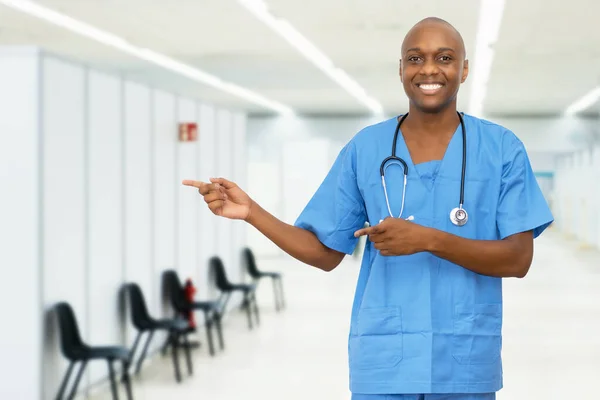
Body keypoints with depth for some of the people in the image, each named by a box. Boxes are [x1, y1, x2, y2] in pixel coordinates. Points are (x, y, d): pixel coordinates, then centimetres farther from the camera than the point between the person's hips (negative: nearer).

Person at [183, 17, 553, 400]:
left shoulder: (502, 148, 0)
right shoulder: (364, 148, 5)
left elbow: (518, 260, -6)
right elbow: (326, 252, 7)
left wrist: (428, 240, -19)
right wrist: (250, 210, -5)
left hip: (466, 364, 0)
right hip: (382, 361, 1)